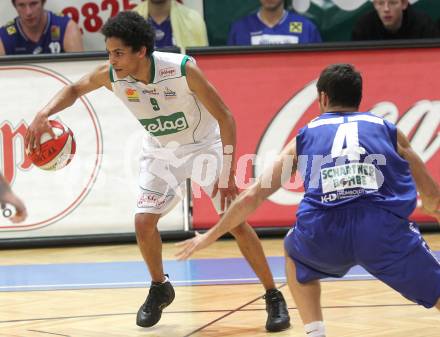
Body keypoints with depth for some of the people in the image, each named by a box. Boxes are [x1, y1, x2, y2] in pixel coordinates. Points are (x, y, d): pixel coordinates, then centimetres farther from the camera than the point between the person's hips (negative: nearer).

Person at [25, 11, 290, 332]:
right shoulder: (111, 75, -22)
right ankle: (160, 289, 18)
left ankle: (274, 298, 5)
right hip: (161, 151, 4)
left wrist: (227, 176, -26)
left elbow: (225, 117, -24)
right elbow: (74, 89, 1)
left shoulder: (183, 69, -34)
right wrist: (43, 115, -18)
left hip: (205, 145, -4)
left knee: (236, 223, -9)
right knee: (144, 222, -9)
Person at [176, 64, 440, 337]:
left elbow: (252, 197, 25)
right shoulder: (389, 130, 24)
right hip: (386, 229, -1)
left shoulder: (304, 137, 25)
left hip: (323, 234, 1)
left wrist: (209, 237, 38)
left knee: (295, 254, 36)